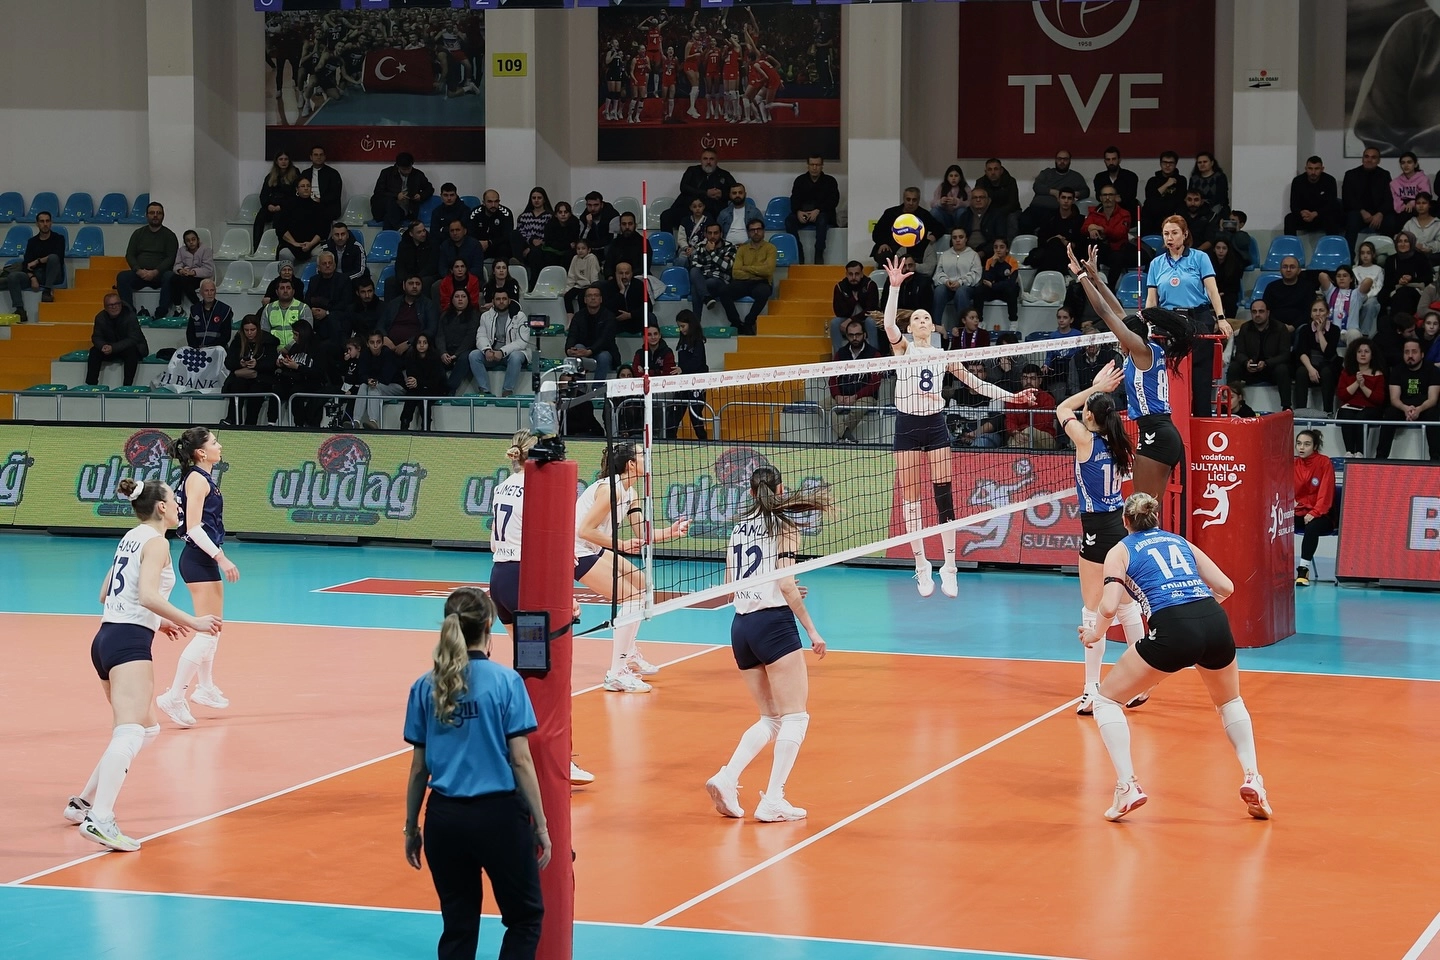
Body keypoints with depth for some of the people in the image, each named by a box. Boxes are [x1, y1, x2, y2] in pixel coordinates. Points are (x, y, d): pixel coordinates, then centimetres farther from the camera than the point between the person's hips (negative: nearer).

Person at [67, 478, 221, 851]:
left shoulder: (133, 537, 20)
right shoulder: (155, 541, -7)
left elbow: (106, 594, 27)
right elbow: (148, 595, -21)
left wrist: (156, 622, 30)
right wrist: (192, 622, -15)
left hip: (108, 638, 10)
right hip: (129, 642, -10)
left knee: (146, 728, 21)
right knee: (130, 733, -21)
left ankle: (83, 803, 23)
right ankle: (99, 819, -36)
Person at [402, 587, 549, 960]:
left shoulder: (426, 687, 0)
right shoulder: (505, 681, -9)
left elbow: (418, 768, 4)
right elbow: (521, 761, -9)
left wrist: (411, 828, 14)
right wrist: (541, 826, -3)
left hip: (444, 818, 3)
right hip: (499, 816, -3)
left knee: (458, 928, 12)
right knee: (525, 918, 13)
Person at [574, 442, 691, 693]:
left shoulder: (628, 492, 9)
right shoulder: (610, 489, -21)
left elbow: (643, 534, 8)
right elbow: (584, 530, -25)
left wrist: (671, 531, -6)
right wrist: (622, 545, -25)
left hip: (594, 549, 11)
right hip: (577, 552, -11)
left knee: (639, 582, 22)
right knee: (633, 598, -17)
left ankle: (629, 656, 29)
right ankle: (616, 674, -20)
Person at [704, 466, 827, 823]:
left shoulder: (739, 528, 14)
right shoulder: (784, 526, -3)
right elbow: (786, 582, -12)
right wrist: (811, 629, -8)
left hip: (741, 626, 7)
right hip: (774, 623, -7)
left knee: (771, 719, 15)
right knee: (795, 716, -1)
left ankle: (726, 778, -4)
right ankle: (773, 802, -11)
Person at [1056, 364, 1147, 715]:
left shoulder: (1086, 441, -13)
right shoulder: (1117, 444, 3)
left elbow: (1063, 409, 4)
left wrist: (1095, 387, 6)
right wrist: (1101, 391, 18)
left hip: (1097, 529, -8)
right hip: (1122, 525, 8)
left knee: (1093, 612, -3)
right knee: (1127, 605, 17)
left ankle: (1091, 692, -1)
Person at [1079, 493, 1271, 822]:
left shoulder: (1120, 551, 15)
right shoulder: (1181, 542, 27)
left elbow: (1109, 607, 0)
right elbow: (1226, 587, 23)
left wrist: (1095, 634, 19)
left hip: (1173, 631, -4)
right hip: (1216, 623, 4)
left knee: (1106, 699, 15)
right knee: (1230, 702, 33)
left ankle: (1127, 786, 2)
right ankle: (1252, 780, 17)